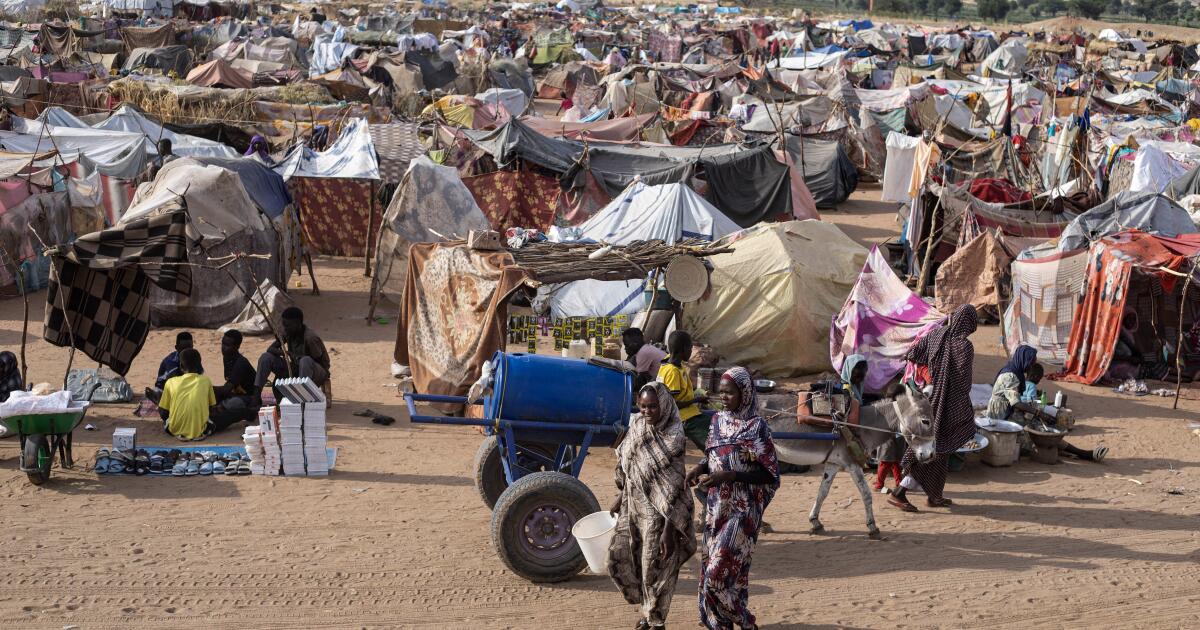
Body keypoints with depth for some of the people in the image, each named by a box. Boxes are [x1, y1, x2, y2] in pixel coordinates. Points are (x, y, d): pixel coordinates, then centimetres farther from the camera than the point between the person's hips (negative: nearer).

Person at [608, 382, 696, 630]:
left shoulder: (672, 440, -20)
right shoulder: (636, 427, -1)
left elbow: (674, 489, -20)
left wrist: (669, 529, -21)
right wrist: (620, 499, 17)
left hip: (658, 515, -6)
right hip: (632, 508, 7)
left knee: (655, 569, 5)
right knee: (620, 559, 11)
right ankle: (648, 608, 33)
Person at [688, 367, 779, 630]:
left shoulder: (757, 426, -11)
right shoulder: (718, 421, 7)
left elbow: (768, 473, -12)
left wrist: (728, 476, -21)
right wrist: (700, 467, -4)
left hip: (742, 509, -6)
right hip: (716, 506, 6)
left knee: (721, 568, -11)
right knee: (712, 565, 7)